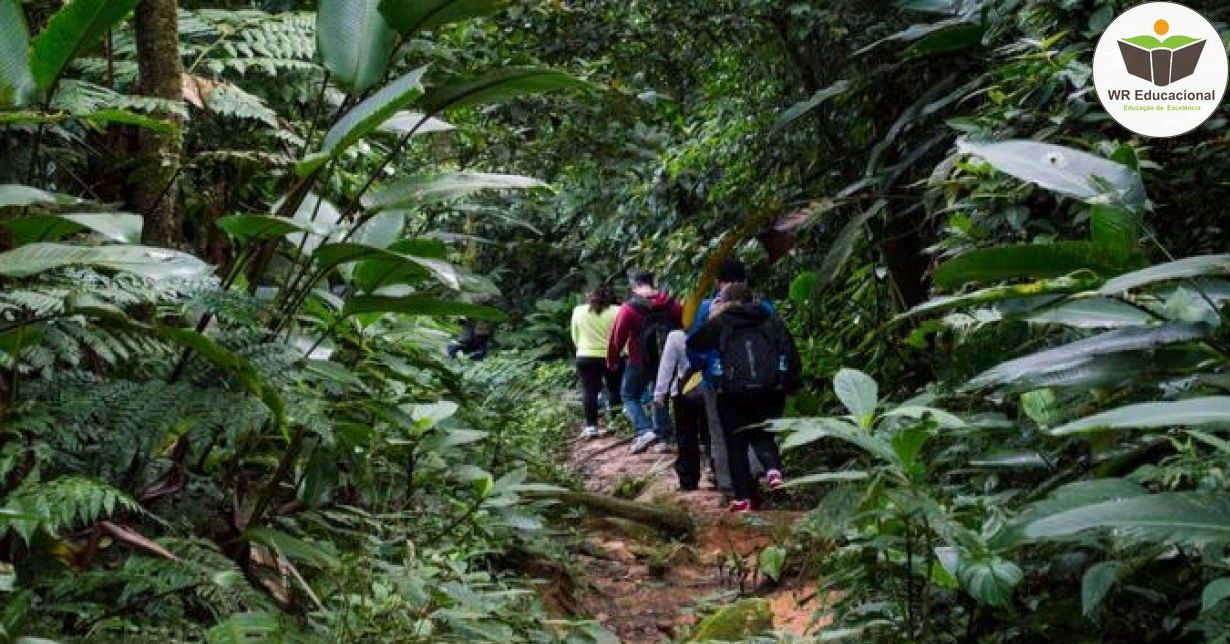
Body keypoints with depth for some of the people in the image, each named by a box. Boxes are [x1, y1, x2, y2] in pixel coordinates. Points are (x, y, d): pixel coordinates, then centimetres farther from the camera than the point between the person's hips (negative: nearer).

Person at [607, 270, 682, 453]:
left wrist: (612, 361, 4)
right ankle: (664, 437, 18)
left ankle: (645, 430, -10)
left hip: (641, 361, -4)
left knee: (629, 395, 10)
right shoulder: (672, 303, 0)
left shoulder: (629, 308, -14)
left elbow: (617, 337, -11)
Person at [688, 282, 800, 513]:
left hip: (733, 392, -2)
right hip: (770, 390, 2)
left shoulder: (720, 322, 5)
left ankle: (743, 498, 6)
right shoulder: (771, 322, 12)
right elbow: (790, 352, 8)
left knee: (736, 444, 9)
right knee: (763, 434, 20)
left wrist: (712, 319, 25)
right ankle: (774, 469, -10)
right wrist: (791, 384, 14)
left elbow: (693, 344, 13)